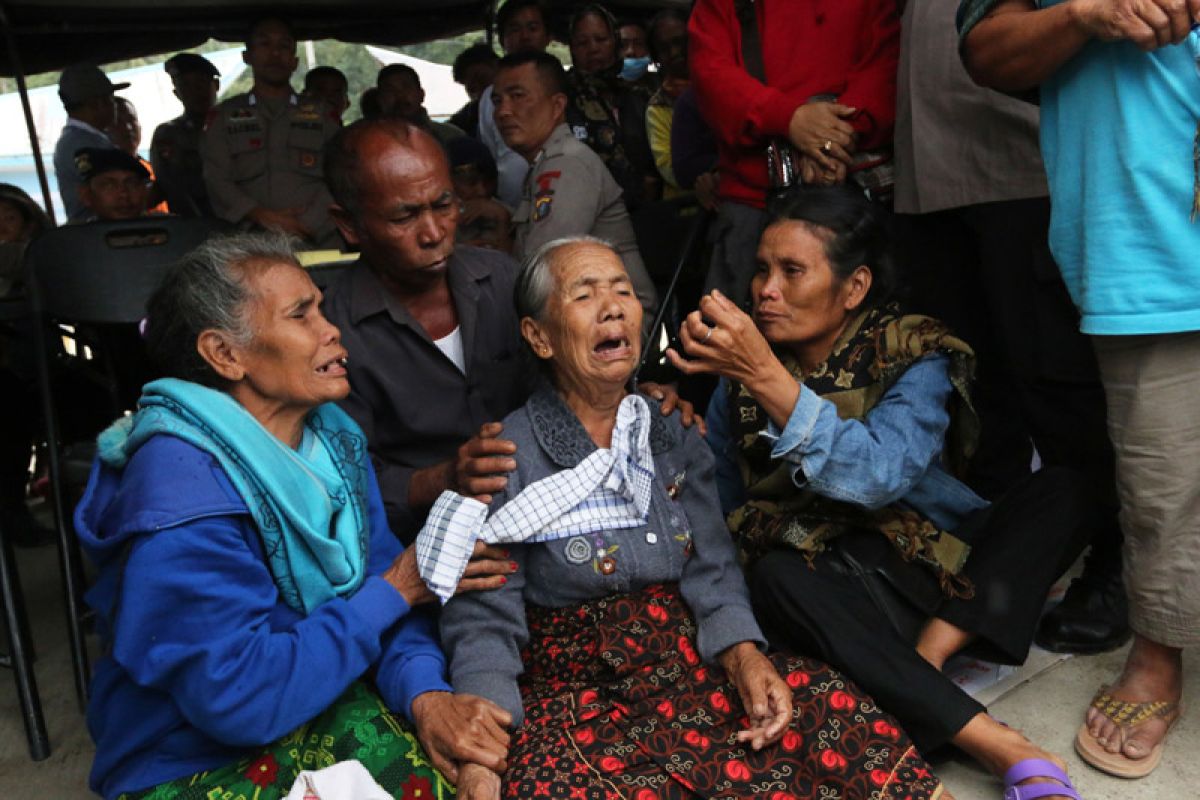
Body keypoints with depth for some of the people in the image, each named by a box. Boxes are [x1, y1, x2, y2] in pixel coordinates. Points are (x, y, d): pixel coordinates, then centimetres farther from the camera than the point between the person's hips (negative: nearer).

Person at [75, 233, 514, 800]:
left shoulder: (333, 435, -1)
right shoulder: (180, 495, -25)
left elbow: (379, 576, -4)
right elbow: (239, 699, -25)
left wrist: (426, 694, -22)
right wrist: (397, 591, -19)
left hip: (330, 706, 6)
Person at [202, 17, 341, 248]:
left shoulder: (323, 114, 17)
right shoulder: (225, 115, 18)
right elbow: (216, 179, 6)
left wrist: (304, 226, -11)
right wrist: (261, 216, -11)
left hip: (320, 243, 0)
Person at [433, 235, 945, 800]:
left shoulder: (673, 439, 9)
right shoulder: (505, 457, -4)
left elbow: (711, 573, 3)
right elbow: (485, 623, -8)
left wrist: (745, 656, -17)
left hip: (693, 666, 3)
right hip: (575, 695, -2)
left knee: (831, 708, -20)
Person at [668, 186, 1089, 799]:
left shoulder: (914, 355, -5)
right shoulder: (739, 378, 3)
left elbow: (879, 477, -27)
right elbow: (719, 506, 11)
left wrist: (766, 377, -34)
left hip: (939, 565, 0)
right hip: (829, 587, 1)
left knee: (1058, 490, -20)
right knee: (777, 580, -33)